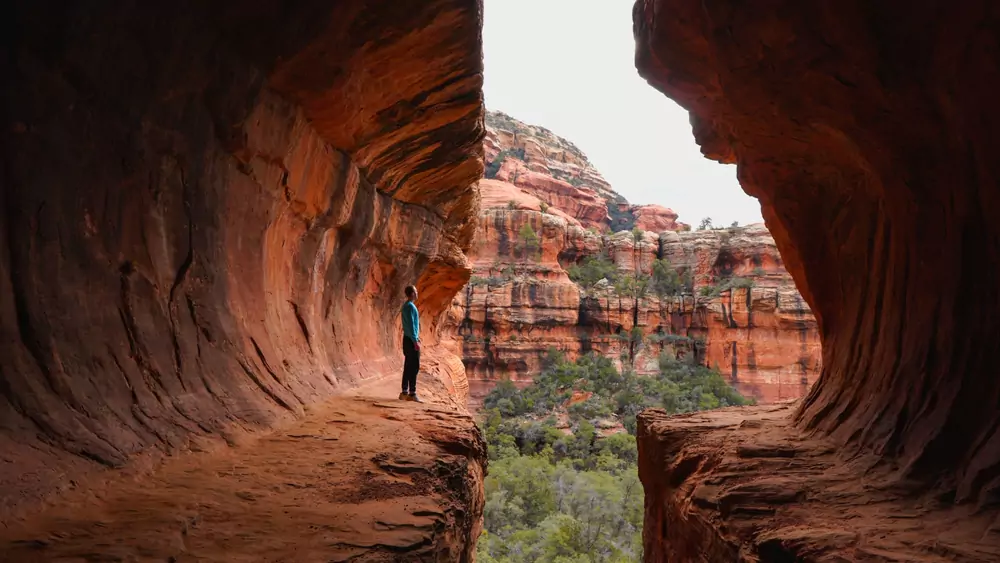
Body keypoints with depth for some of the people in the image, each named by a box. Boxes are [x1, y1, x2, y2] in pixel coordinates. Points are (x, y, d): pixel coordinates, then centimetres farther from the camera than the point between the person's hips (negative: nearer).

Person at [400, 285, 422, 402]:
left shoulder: (406, 306, 16)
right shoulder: (410, 306, -14)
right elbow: (411, 324, -19)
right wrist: (415, 341, -21)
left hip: (408, 339, 10)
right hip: (411, 340, -10)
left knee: (408, 366, 11)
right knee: (414, 367, -8)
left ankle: (405, 392, 13)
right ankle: (412, 393, -8)